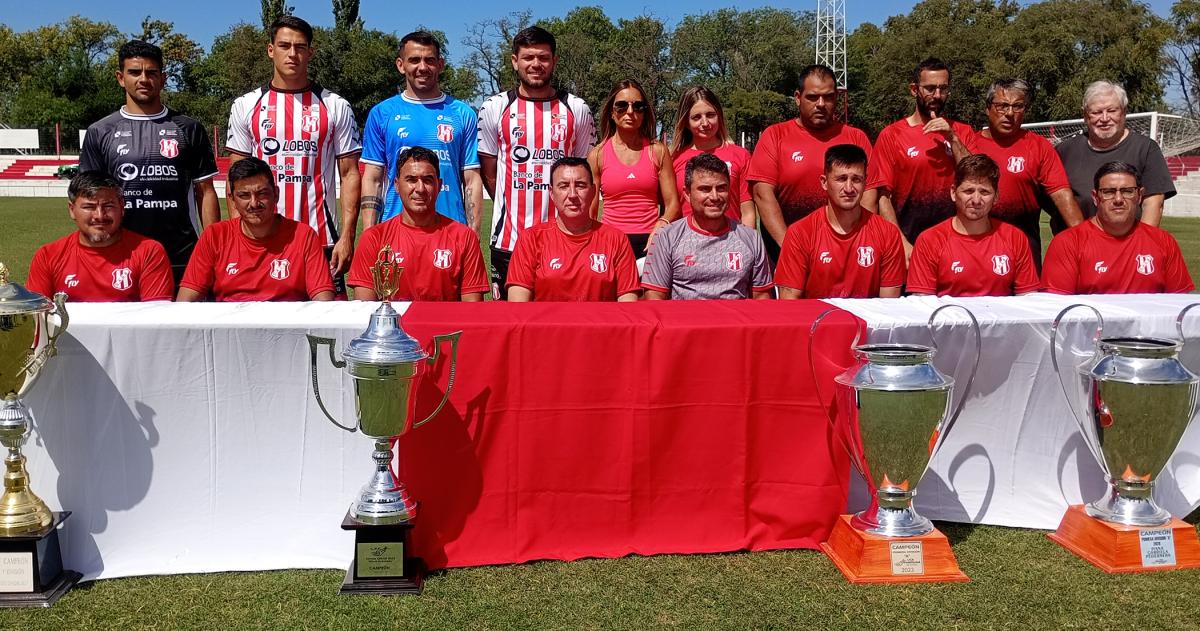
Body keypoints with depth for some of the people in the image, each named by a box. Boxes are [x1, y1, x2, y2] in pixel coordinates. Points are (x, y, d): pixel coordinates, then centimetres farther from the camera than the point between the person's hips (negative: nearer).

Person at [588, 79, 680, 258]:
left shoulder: (658, 151, 8)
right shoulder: (597, 154, 6)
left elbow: (672, 204, 4)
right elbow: (589, 212, 5)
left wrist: (661, 226, -14)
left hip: (650, 241, 0)